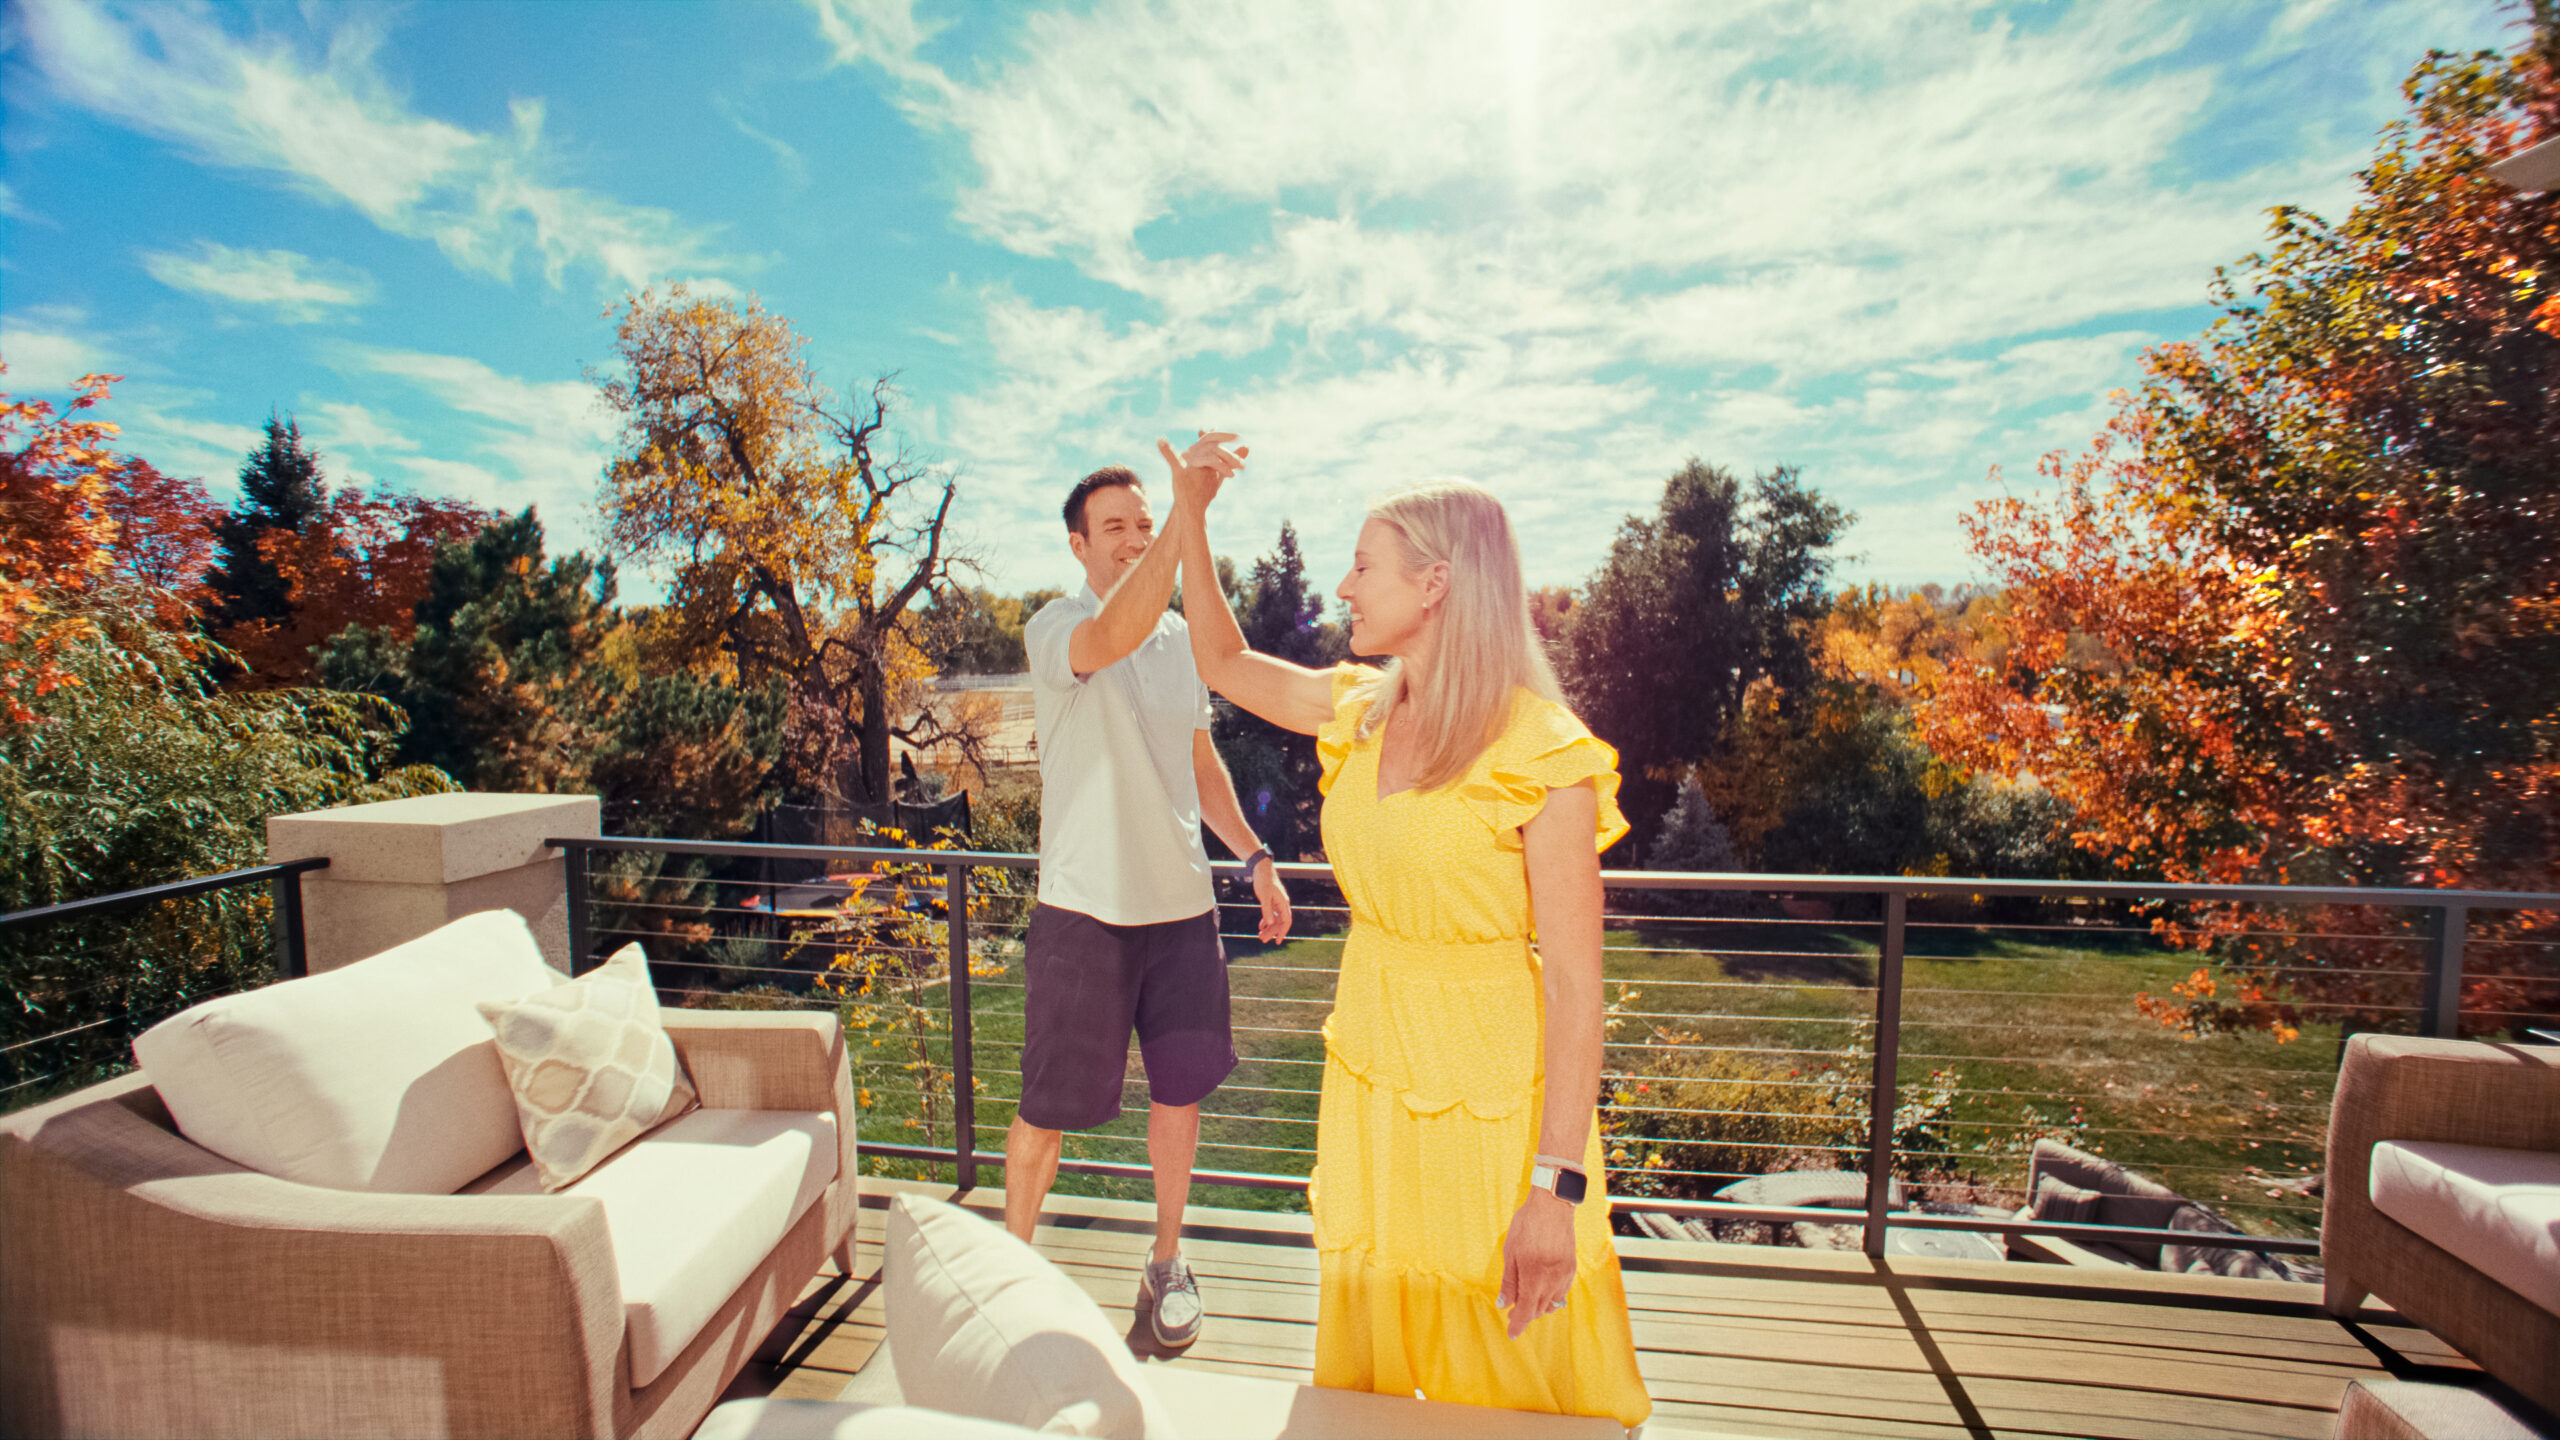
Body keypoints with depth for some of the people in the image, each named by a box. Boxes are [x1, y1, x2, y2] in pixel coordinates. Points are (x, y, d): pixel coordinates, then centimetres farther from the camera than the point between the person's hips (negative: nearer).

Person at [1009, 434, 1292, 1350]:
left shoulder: (1180, 638, 10)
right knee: (1049, 1109, 9)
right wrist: (1187, 514, -44)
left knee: (1180, 1089, 15)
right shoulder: (1055, 628, -10)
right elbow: (1112, 638, -35)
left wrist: (1254, 856, 12)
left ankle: (1167, 1263, 37)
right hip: (1085, 910, -5)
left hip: (1182, 905, 5)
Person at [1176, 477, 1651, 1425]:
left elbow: (1575, 981, -18)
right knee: (1362, 1361, 23)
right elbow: (1224, 662, 14)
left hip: (1489, 1095, -6)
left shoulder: (1541, 753, -19)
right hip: (1369, 1077, 6)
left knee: (1513, 1386, 15)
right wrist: (1191, 519, 8)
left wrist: (1557, 1188, -19)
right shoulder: (1361, 714, 1)